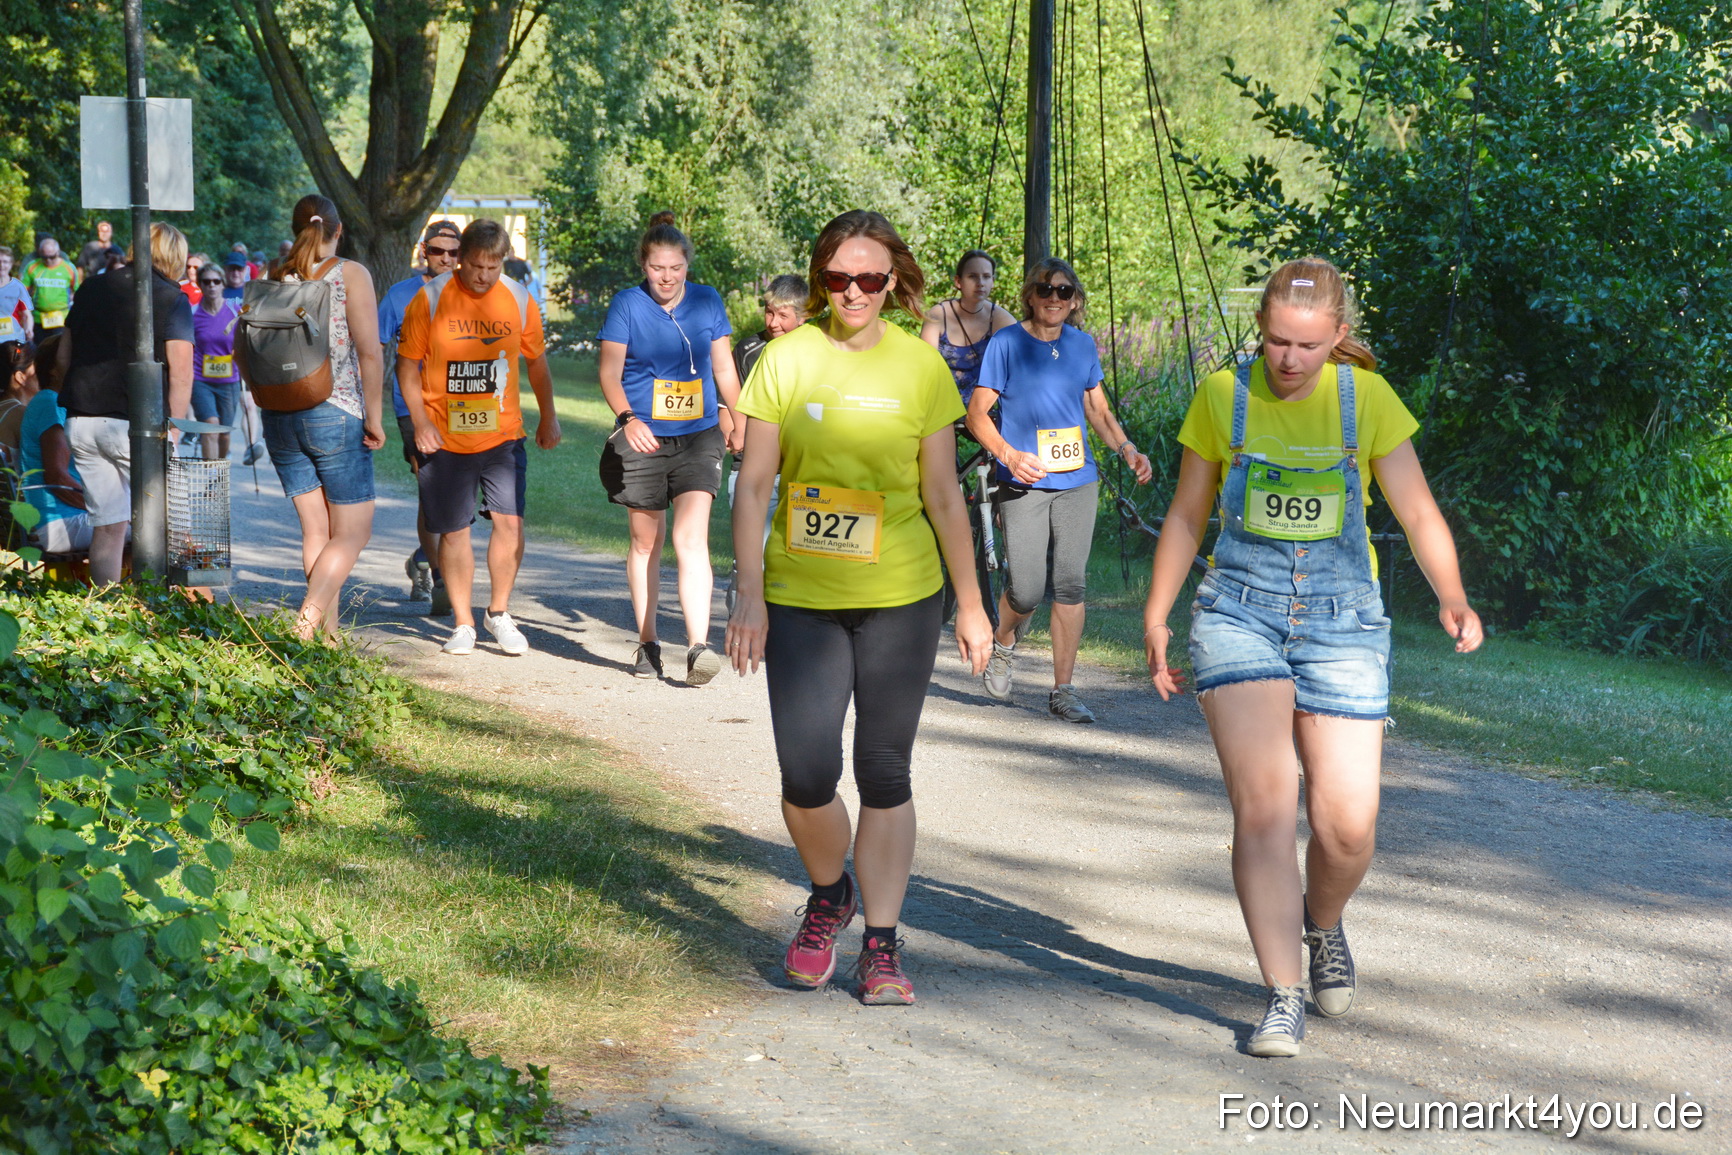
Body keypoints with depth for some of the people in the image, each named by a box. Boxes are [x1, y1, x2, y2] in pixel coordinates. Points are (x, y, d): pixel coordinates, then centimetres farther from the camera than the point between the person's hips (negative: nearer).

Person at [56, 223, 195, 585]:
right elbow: (181, 375, -10)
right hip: (136, 424, -5)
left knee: (107, 526, 9)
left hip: (81, 422, 5)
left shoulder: (91, 290, 13)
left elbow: (62, 359, 17)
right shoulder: (172, 300, -3)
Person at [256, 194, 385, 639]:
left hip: (281, 416, 5)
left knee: (316, 531, 12)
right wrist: (373, 416, -5)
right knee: (353, 532, 1)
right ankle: (306, 625, -16)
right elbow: (369, 353, -10)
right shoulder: (351, 274, -5)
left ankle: (329, 635, 13)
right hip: (336, 415, -5)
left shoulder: (278, 278, 7)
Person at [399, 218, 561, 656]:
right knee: (453, 531, 3)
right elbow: (407, 364, -1)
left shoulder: (519, 300, 2)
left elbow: (537, 361, 15)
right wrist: (420, 422, -9)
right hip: (445, 438, -1)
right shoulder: (430, 299, -6)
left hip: (502, 435, 2)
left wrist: (548, 418, 16)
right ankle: (463, 623, 17)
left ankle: (498, 612, 12)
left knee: (510, 522, -8)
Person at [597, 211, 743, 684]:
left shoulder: (707, 301, 6)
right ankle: (647, 645, 21)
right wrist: (628, 419, -24)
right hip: (642, 440, 0)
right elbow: (610, 371, -8)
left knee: (691, 539, -14)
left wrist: (738, 421, 18)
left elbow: (724, 369, 16)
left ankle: (698, 646, -20)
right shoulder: (626, 305, -2)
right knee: (646, 543, 9)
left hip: (698, 438, 1)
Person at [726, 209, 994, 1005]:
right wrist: (749, 595, -6)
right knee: (806, 774, -5)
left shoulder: (921, 367, -1)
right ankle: (829, 897, 24)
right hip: (800, 598, 0)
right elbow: (754, 485, 0)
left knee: (884, 773, 4)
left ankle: (881, 943, 14)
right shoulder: (787, 359, -1)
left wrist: (970, 601, 4)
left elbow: (943, 496, 4)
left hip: (898, 597, 0)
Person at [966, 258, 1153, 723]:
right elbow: (977, 413, -5)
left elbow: (1098, 411, 18)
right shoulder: (1006, 343, -4)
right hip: (1024, 485, -4)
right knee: (1026, 590, -8)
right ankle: (1002, 646, 26)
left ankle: (1063, 691, 9)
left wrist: (1127, 450, 0)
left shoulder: (1082, 344, 9)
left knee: (1071, 584, 1)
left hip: (1077, 481, 4)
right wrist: (1009, 455, -21)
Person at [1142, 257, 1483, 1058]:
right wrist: (1155, 617, 10)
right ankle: (1283, 997, -9)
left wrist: (1453, 599, -18)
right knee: (1263, 803, -16)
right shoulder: (1223, 397, 1)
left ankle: (1323, 926, 30)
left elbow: (1419, 514, -1)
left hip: (1341, 619, 0)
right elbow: (1187, 515, 12)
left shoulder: (1366, 399, 0)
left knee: (1348, 823, -4)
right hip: (1239, 610, 0)